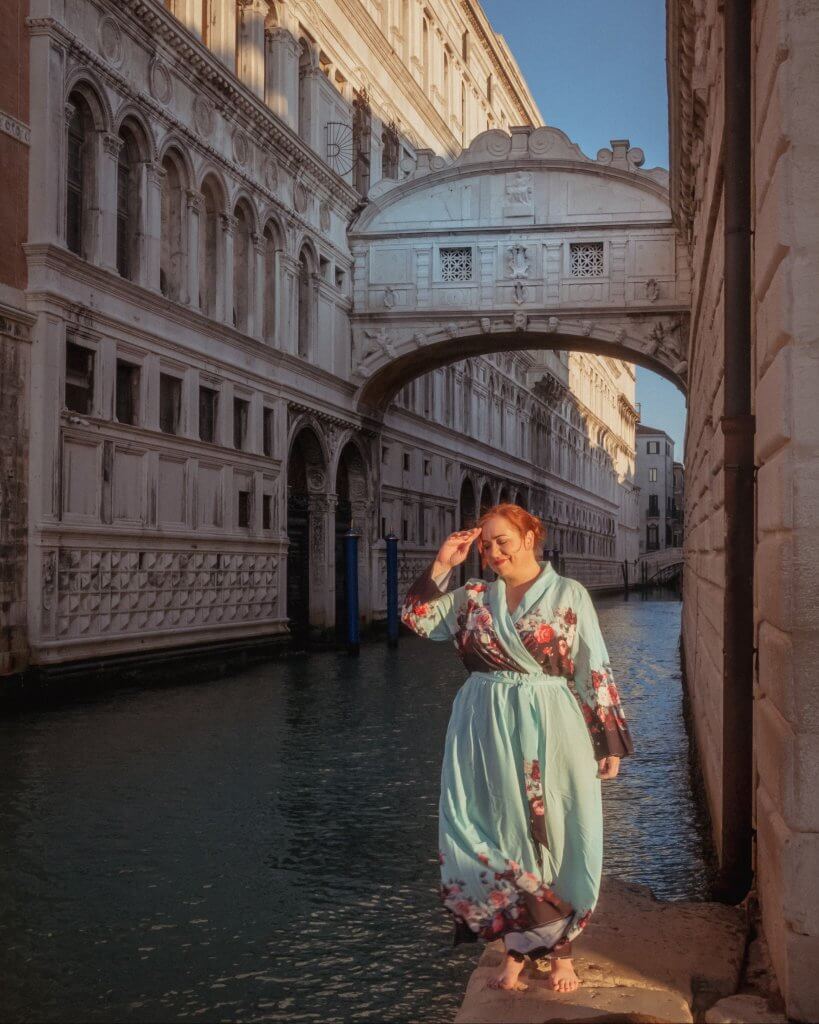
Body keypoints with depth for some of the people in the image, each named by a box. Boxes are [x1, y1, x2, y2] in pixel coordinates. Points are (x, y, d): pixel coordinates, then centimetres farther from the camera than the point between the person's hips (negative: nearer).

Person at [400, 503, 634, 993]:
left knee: (554, 837, 3)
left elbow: (596, 671, -1)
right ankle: (516, 949, 19)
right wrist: (442, 564, -1)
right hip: (486, 733, 3)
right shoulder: (474, 596, 9)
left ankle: (561, 949, 19)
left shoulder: (569, 594, -1)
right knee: (496, 840, 6)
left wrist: (611, 741, -3)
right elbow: (416, 618, 5)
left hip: (548, 735, -3)